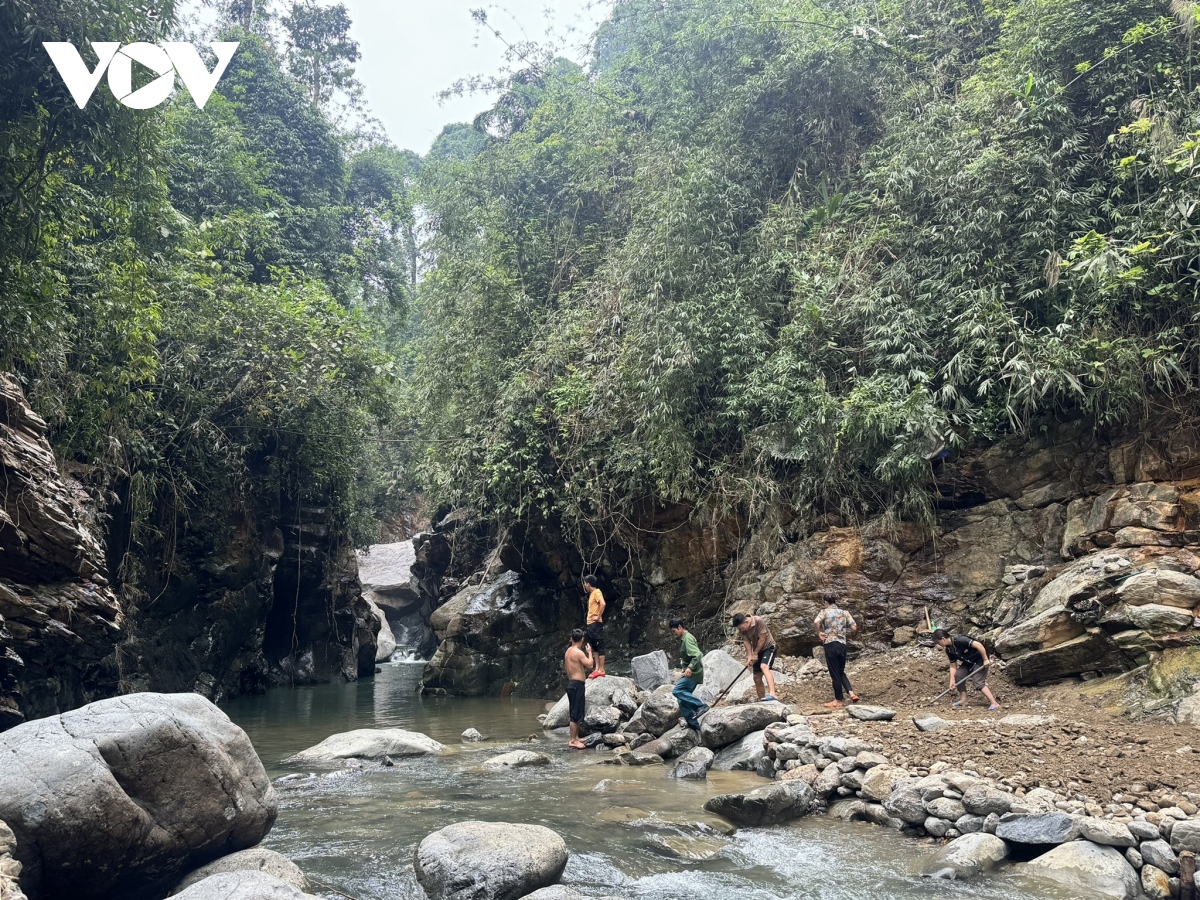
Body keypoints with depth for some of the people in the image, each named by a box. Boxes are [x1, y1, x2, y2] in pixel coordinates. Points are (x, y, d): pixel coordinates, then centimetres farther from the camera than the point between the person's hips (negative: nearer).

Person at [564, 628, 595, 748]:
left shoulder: (568, 651, 11)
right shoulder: (578, 652, -18)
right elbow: (589, 665, -12)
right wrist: (589, 652, 0)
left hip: (571, 683, 10)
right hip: (577, 684, -10)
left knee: (576, 712, 18)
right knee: (576, 714, -4)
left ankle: (575, 737, 26)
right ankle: (573, 741, 0)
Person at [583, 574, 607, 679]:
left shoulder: (597, 592, -11)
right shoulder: (591, 594, 17)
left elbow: (603, 604, -27)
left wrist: (598, 616, -21)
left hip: (596, 624, -10)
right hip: (591, 623, 10)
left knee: (599, 646, -7)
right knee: (594, 647, 10)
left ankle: (601, 670, -7)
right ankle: (597, 669, 13)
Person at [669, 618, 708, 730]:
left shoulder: (687, 638, -13)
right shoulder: (684, 639, 18)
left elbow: (697, 655, -26)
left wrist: (690, 668, -35)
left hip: (693, 673, -10)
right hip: (691, 673, 10)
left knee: (677, 691, -21)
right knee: (682, 700, 6)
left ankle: (700, 706, -20)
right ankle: (693, 724, 8)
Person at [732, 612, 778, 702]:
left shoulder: (758, 621, -25)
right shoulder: (742, 628, -6)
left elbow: (762, 639, -20)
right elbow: (747, 642, -7)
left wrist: (755, 653, -11)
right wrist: (749, 656, -19)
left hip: (768, 647, -7)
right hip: (757, 651, 7)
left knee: (764, 666, -32)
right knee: (757, 678, 4)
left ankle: (772, 694, -45)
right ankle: (763, 701, 11)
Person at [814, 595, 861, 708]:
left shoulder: (825, 612, 0)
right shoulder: (844, 613, 11)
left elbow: (816, 622, -20)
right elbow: (854, 628, 3)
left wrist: (819, 633, -5)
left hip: (830, 644, -4)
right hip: (842, 645, 4)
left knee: (835, 674, 3)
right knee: (841, 672, 19)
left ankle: (838, 701, 10)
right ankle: (851, 693, 2)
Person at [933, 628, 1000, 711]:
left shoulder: (959, 640, -29)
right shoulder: (949, 649, -2)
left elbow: (978, 645, -32)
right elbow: (953, 665, 3)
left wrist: (986, 659, -26)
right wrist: (952, 680, -4)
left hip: (980, 660, -8)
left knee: (977, 682, -15)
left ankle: (994, 704, -12)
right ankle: (963, 699, 13)